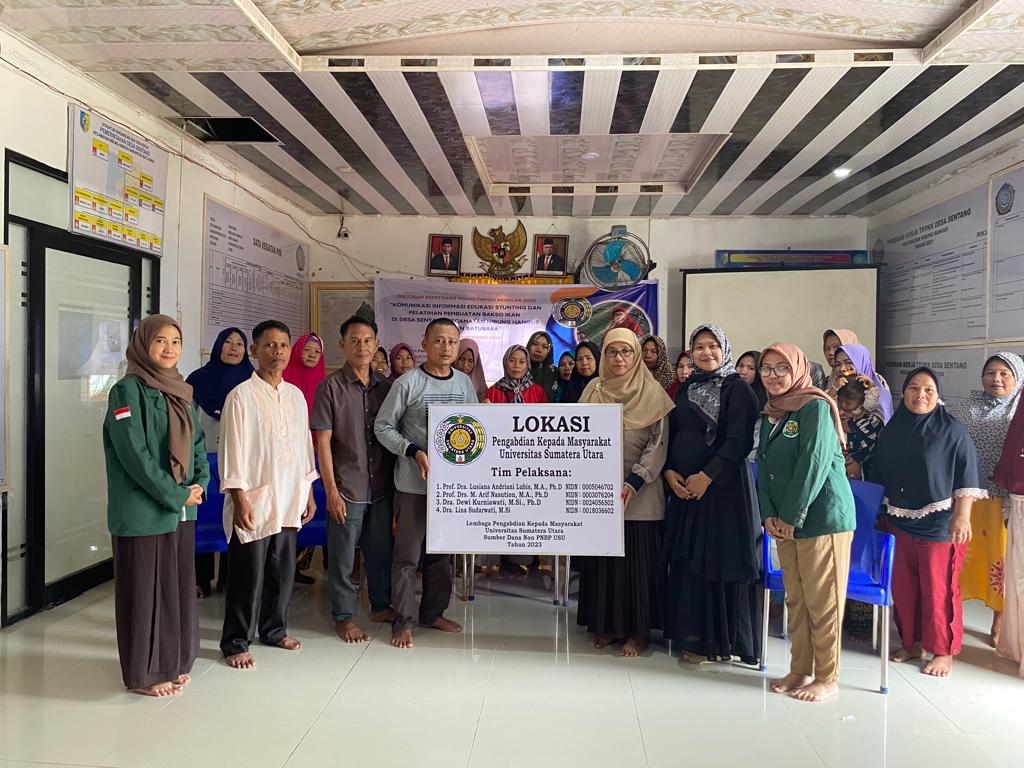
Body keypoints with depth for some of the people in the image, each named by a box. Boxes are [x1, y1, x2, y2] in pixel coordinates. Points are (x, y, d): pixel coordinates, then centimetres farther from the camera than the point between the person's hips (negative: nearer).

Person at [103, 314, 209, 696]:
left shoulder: (180, 392, 12)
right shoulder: (128, 390, -11)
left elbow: (198, 443, 13)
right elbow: (134, 454, -18)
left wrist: (199, 485, -3)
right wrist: (176, 495, -15)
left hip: (182, 508, 7)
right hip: (144, 511, -7)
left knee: (179, 585, 14)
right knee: (145, 589, 3)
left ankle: (173, 662, 29)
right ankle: (144, 673, 18)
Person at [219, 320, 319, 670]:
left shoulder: (296, 395, 9)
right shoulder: (242, 396, -9)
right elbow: (232, 451, -10)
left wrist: (308, 492, 13)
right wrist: (240, 500, -14)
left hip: (289, 500, 6)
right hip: (254, 501, -5)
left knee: (283, 570, 14)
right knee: (248, 575, 3)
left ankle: (274, 630, 31)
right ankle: (236, 642, 17)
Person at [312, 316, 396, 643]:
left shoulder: (386, 386, 6)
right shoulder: (331, 387, -6)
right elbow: (323, 441, -8)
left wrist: (395, 479, 6)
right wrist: (331, 489, -12)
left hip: (382, 485, 4)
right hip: (347, 487, -4)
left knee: (381, 549, 15)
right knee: (343, 556, 6)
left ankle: (381, 605, 33)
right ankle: (343, 615, 22)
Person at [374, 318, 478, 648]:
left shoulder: (465, 383, 6)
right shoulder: (408, 383, -8)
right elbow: (382, 427, -6)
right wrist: (414, 452, -18)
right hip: (414, 482, -5)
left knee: (442, 550, 15)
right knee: (408, 553, 2)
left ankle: (433, 612, 31)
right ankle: (403, 621, 14)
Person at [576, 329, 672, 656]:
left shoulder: (653, 393, -2)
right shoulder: (593, 390, 8)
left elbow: (659, 443, -7)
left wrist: (633, 483, -16)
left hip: (640, 492, -3)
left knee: (638, 557, 1)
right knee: (601, 556, 8)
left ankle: (638, 631, 13)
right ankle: (605, 624, 21)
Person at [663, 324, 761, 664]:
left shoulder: (738, 388, -3)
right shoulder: (685, 389, 15)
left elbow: (739, 440, -11)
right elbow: (672, 434, 13)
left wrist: (707, 476, -16)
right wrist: (669, 471, -3)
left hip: (724, 486, -6)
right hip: (684, 486, 6)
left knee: (721, 557, -3)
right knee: (688, 561, 7)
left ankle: (723, 640, 9)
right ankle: (695, 636, 19)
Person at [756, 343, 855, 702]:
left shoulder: (815, 407, -9)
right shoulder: (769, 414, 14)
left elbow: (813, 465, -16)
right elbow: (764, 467, 13)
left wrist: (791, 516, -14)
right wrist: (769, 514, 0)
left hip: (822, 516, -7)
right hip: (784, 522, 7)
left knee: (822, 602, 1)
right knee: (795, 600, 13)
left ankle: (827, 678, 14)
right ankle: (800, 670, 25)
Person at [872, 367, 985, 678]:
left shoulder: (953, 431, -6)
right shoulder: (891, 431, 8)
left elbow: (967, 478, -8)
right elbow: (880, 477, 14)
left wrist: (962, 517, -16)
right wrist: (883, 515, 16)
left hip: (939, 525, -5)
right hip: (900, 524, 5)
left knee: (939, 590, 1)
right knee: (903, 588, 10)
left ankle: (943, 652, 16)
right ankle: (911, 643, 25)